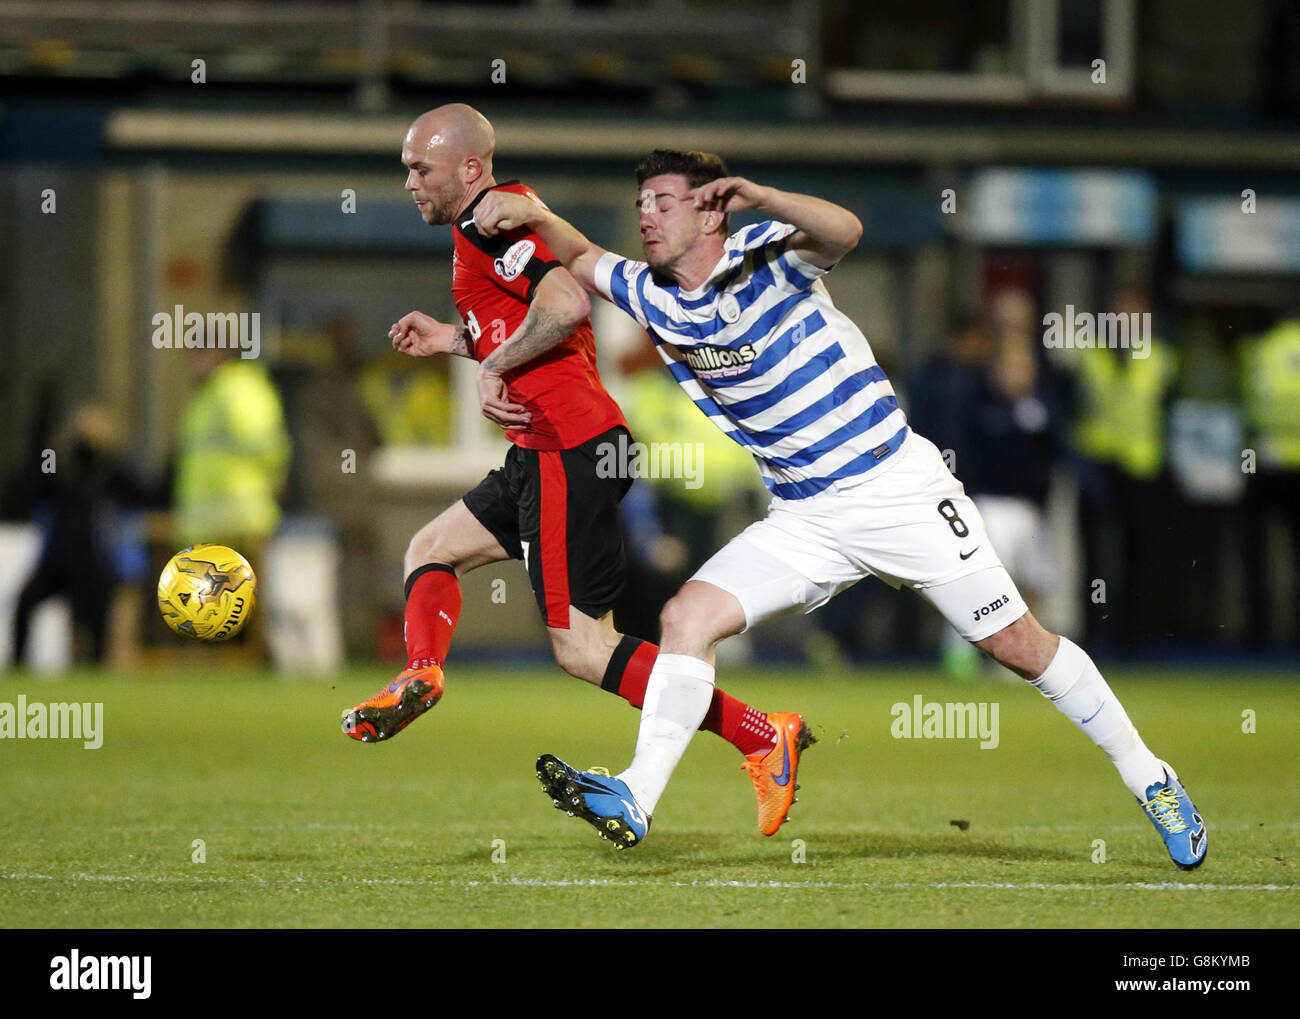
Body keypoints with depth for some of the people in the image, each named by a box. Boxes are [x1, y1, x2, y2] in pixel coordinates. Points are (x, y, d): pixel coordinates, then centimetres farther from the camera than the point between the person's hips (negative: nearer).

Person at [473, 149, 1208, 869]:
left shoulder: (765, 256, -13)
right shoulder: (655, 297, 4)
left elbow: (844, 232, -34)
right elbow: (584, 259, 21)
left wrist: (760, 197, -50)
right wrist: (527, 212, 1)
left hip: (899, 493, -5)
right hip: (805, 519, 5)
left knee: (1019, 646, -2)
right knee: (688, 616, -13)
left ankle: (1148, 778, 12)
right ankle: (636, 801, -16)